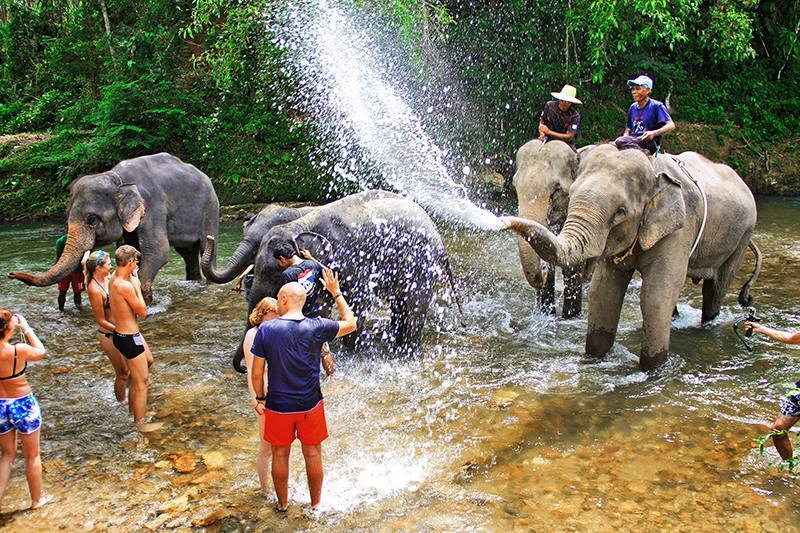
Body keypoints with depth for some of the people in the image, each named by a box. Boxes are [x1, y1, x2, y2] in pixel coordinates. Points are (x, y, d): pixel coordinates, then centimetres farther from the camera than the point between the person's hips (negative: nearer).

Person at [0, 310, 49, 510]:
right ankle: (37, 500, 31)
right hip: (23, 405, -3)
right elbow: (41, 352, -4)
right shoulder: (19, 350, -25)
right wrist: (26, 328, 2)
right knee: (32, 455, 17)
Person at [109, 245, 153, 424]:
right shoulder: (125, 286, -28)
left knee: (148, 360, 31)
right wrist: (137, 285, -12)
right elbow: (143, 312, -17)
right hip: (129, 339, -10)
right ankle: (140, 422, 11)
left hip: (121, 333, 10)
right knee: (141, 383, 2)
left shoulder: (113, 279, 2)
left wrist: (133, 281, 3)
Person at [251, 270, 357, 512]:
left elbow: (257, 372, -8)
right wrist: (336, 293, 8)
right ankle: (315, 504, 33)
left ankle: (283, 504, 35)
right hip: (310, 404, 0)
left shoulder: (266, 329, -14)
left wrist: (260, 398, 8)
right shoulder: (316, 327, -14)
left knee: (280, 454, 18)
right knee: (313, 454, 17)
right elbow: (350, 323, 3)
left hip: (278, 405, 0)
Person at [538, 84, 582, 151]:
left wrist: (549, 132, -20)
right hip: (548, 141, 2)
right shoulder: (549, 105, -2)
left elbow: (569, 137, -14)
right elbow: (541, 122, 7)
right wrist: (542, 134, -15)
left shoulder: (575, 115, -11)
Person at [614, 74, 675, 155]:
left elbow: (671, 126, -11)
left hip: (650, 143, -7)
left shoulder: (656, 106, -2)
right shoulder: (633, 107, 17)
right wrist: (625, 136, 2)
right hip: (634, 141, 7)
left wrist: (654, 133, -27)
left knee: (620, 141, -31)